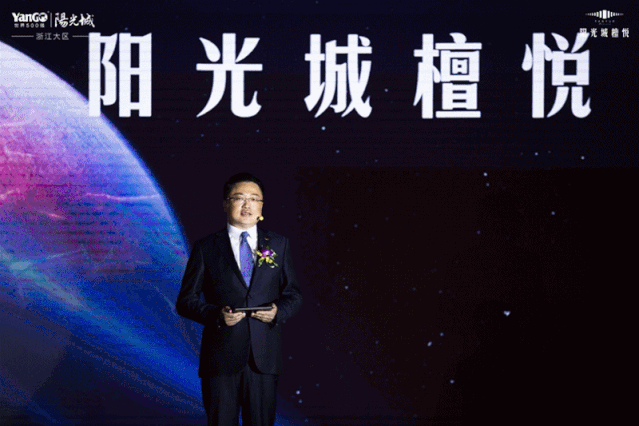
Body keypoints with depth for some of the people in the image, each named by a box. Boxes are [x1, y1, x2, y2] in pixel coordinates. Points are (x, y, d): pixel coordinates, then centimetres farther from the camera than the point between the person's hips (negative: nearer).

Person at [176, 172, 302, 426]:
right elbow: (185, 301, 4)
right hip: (221, 359, -2)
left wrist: (278, 312, -9)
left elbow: (293, 295, 14)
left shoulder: (279, 245, 11)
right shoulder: (205, 248, 4)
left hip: (264, 358, 2)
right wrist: (216, 315, -15)